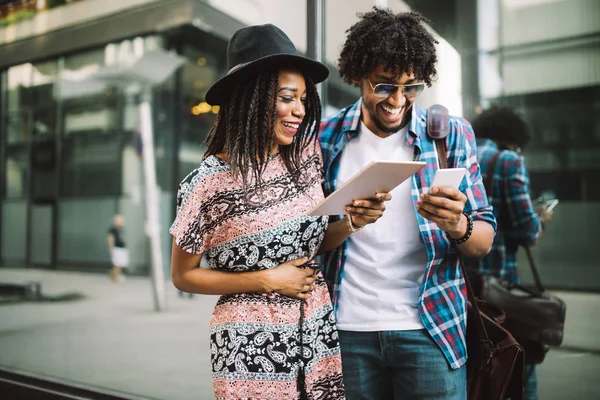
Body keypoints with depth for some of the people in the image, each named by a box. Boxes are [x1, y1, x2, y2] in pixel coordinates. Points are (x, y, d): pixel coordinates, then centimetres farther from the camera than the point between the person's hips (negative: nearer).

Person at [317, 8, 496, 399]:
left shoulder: (452, 134, -3)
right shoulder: (326, 138, 0)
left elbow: (484, 242, -1)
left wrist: (457, 225, -24)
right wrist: (348, 223, -18)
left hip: (431, 327, -1)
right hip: (348, 327, 1)